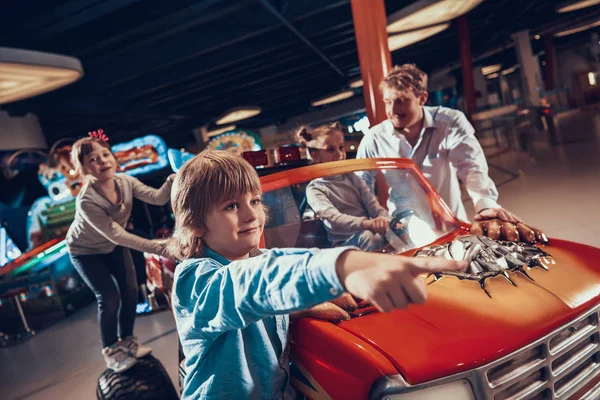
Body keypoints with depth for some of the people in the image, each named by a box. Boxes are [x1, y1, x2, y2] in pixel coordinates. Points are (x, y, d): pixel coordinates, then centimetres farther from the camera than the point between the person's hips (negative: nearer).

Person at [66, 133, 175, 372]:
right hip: (85, 250, -5)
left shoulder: (124, 181, -23)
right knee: (109, 298, -9)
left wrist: (173, 180, -52)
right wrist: (157, 247, -40)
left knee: (130, 290, 4)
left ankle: (127, 341, 26)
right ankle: (110, 350, 16)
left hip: (113, 245, 5)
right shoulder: (87, 201, -37)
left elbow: (157, 198, -32)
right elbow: (116, 235, -37)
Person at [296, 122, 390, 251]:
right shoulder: (315, 189, -3)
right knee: (368, 236, -35)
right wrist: (366, 223, -39)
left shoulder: (351, 177, 14)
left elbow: (373, 205, 6)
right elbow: (334, 218, -21)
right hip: (344, 242, -4)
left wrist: (385, 220, -19)